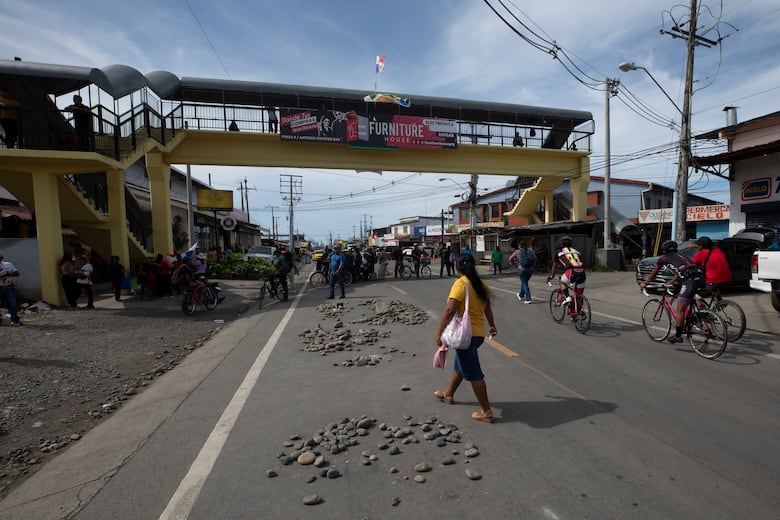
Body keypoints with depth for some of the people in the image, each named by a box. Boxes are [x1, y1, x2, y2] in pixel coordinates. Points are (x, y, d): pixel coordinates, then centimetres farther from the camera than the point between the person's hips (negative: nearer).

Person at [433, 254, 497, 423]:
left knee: (473, 373, 2)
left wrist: (439, 333, -21)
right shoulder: (481, 285, 7)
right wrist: (492, 325, 34)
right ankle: (448, 394, 43)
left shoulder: (460, 284, -17)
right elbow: (487, 307, 19)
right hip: (478, 332, 9)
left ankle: (486, 412, 11)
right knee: (460, 364, 24)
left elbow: (450, 310, -25)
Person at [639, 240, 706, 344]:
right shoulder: (680, 255, 33)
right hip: (701, 278, 7)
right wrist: (670, 283, 58)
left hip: (690, 280, -7)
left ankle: (678, 336, 8)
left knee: (680, 310, 2)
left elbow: (653, 273, 26)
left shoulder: (664, 258, 16)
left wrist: (644, 283, 40)